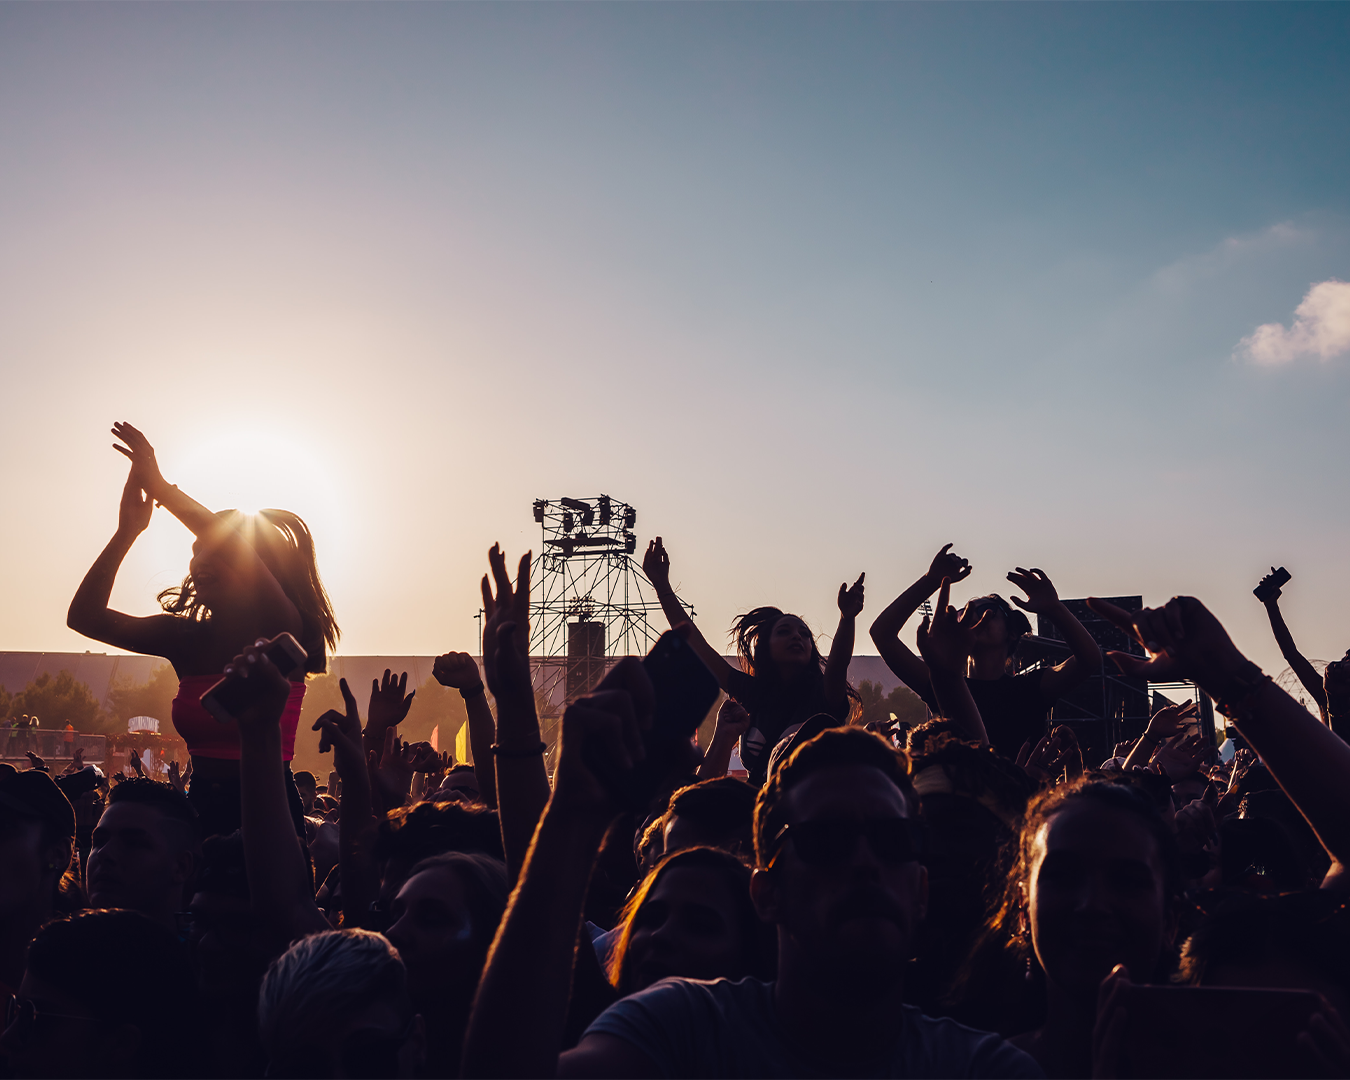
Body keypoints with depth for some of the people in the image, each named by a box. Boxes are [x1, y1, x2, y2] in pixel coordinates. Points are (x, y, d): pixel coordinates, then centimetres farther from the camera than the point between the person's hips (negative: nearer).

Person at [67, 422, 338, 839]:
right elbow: (85, 615, 6)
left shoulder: (282, 633, -8)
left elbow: (235, 546, -25)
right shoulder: (187, 637, 9)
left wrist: (161, 487, -15)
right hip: (202, 808, 5)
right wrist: (128, 531, -1)